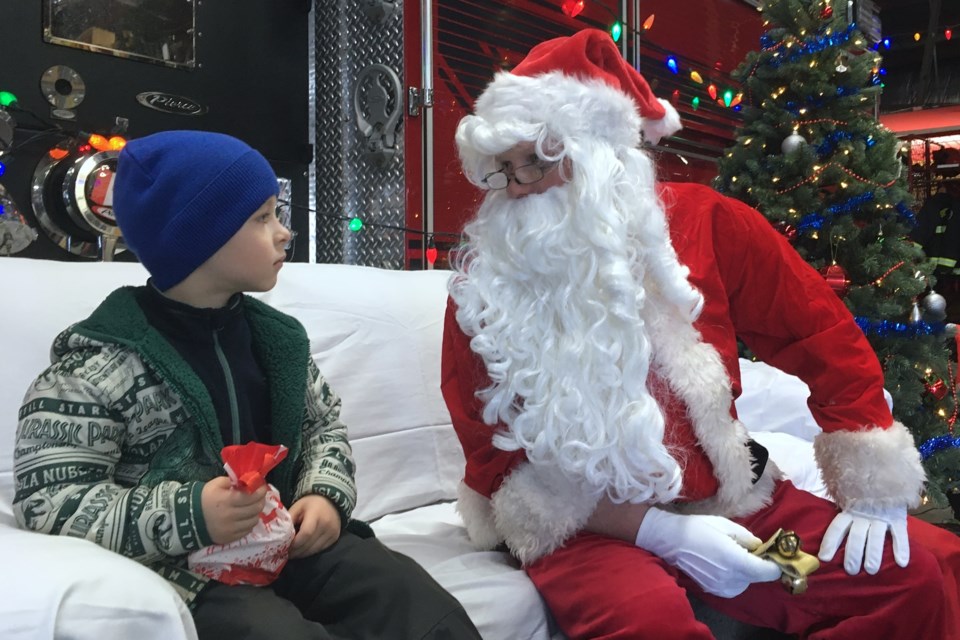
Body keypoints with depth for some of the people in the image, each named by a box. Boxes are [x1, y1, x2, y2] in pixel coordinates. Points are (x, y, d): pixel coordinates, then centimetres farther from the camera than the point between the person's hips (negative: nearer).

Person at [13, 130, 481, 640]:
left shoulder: (274, 335, 8)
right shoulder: (96, 364, -10)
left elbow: (323, 424, 19)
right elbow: (46, 502, -12)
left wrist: (325, 493, -3)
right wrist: (189, 515, -25)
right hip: (185, 574, -5)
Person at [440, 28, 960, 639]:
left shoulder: (702, 222, -3)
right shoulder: (483, 290, -8)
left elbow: (824, 336, 5)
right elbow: (499, 462, -8)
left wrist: (874, 488, 1)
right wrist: (659, 532, -16)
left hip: (725, 499, 3)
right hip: (584, 527, -3)